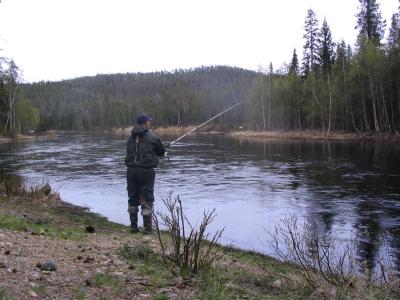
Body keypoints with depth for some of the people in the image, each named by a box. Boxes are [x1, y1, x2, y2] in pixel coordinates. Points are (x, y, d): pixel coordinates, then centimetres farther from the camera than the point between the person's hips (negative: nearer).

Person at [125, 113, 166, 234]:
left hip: (131, 170, 5)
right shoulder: (152, 137, -6)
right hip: (146, 171, -5)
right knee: (147, 199, 2)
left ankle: (133, 226, 18)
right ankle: (147, 227, 5)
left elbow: (129, 152, 16)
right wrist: (154, 151, 27)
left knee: (132, 198, 12)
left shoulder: (131, 137, 10)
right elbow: (162, 151, 4)